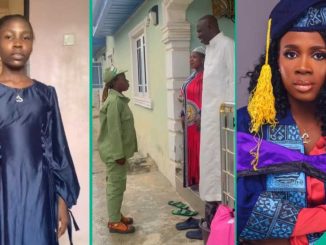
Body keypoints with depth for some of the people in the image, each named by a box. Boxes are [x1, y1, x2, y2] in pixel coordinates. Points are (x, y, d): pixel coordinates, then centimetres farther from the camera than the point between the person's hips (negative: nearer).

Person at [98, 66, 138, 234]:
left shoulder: (118, 99, 11)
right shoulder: (114, 101, -20)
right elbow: (114, 130, -23)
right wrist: (119, 154, -21)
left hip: (119, 150, 10)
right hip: (114, 152, -10)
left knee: (117, 184, 18)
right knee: (116, 185, 0)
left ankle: (116, 215, 31)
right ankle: (114, 222, 11)